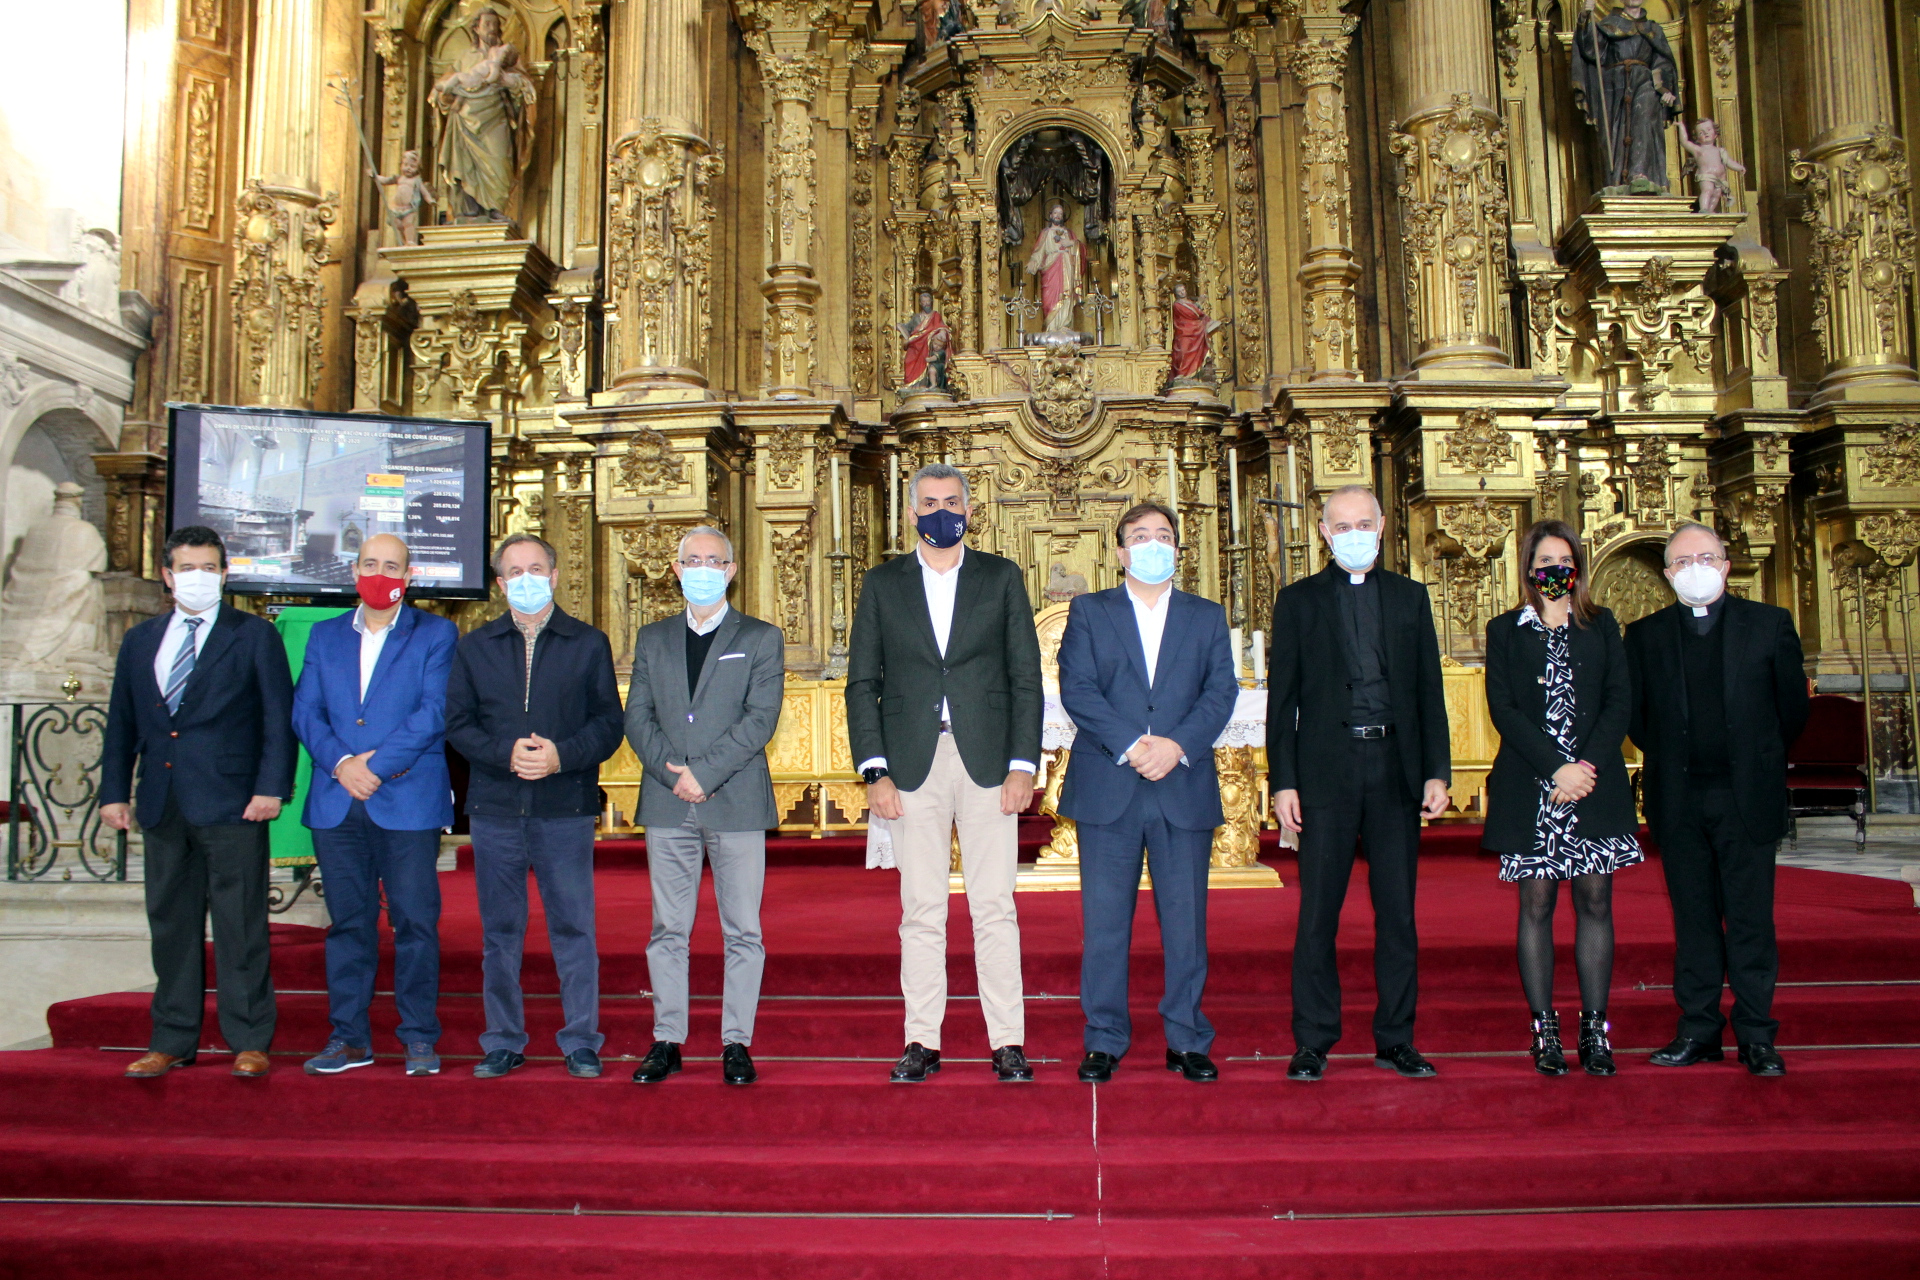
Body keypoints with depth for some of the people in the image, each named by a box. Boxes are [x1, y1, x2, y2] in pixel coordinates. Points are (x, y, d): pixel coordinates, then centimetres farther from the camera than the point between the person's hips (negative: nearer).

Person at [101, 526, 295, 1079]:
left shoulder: (255, 635, 2)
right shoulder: (140, 641, 15)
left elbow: (279, 717, -3)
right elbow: (122, 723, 17)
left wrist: (272, 786, -12)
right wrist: (114, 791, 9)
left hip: (232, 805, -5)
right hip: (163, 806, 5)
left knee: (240, 925, -1)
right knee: (170, 923, 11)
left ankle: (249, 1041, 7)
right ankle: (173, 1040, 21)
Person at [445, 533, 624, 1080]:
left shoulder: (589, 644, 7)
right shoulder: (474, 646, 12)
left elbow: (608, 723, 1)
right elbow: (458, 722, 4)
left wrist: (561, 756, -15)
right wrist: (507, 754, -13)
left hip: (566, 808, -2)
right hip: (495, 808, 2)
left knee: (573, 928, 1)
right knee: (499, 931, 8)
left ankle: (581, 1042, 10)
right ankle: (503, 1043, 18)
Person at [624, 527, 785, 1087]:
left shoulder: (761, 638, 6)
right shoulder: (652, 639, 16)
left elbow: (760, 719, -5)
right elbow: (637, 716, 7)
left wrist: (703, 772, -14)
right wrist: (671, 772, -10)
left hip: (738, 803, -2)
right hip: (667, 806, 3)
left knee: (742, 931, 1)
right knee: (667, 930, 6)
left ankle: (736, 1043, 9)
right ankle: (667, 1040, 15)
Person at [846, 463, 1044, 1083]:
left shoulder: (1001, 577, 9)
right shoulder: (883, 583, 10)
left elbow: (1026, 677, 5)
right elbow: (862, 683, 7)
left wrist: (1023, 765, -4)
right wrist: (874, 770, -3)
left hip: (988, 761, -1)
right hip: (913, 767, 1)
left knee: (995, 908, 0)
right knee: (921, 911, 4)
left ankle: (1008, 1042, 7)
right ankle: (922, 1041, 11)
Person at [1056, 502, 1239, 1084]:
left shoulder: (1208, 617, 14)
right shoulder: (1089, 612, 9)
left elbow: (1221, 692, 2)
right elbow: (1076, 689, -3)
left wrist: (1177, 745, -14)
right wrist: (1130, 746, -15)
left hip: (1186, 789, 1)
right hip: (1107, 789, -1)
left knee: (1186, 920, 5)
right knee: (1105, 921, 2)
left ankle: (1187, 1040, 16)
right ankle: (1104, 1040, 13)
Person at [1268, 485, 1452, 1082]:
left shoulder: (1410, 597, 13)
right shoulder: (1298, 601, 7)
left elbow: (1429, 690, 11)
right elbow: (1282, 698, 4)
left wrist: (1437, 771, 2)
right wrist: (1283, 781, -4)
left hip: (1396, 770, 2)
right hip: (1326, 770, -2)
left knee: (1397, 911, 6)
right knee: (1317, 913, 1)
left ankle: (1395, 1038, 17)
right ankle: (1312, 1042, 10)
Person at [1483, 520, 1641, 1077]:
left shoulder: (1602, 626, 12)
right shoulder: (1505, 630, 8)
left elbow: (1620, 700, 3)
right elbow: (1503, 708, -2)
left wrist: (1587, 767, -10)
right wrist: (1556, 768, -12)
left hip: (1597, 786, 1)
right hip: (1530, 789, -1)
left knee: (1595, 902, 1)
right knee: (1536, 905, 0)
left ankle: (1595, 1029, 6)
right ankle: (1544, 1031, 5)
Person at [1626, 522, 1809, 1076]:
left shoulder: (1770, 624, 3)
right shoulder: (1645, 635, 6)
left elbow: (1793, 706, 7)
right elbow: (1634, 715, 11)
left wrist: (1757, 761, 12)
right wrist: (1671, 759, 9)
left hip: (1747, 798, -1)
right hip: (1679, 800, 1)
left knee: (1751, 919, 2)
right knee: (1693, 919, 7)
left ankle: (1756, 1035, 10)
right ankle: (1699, 1030, 14)